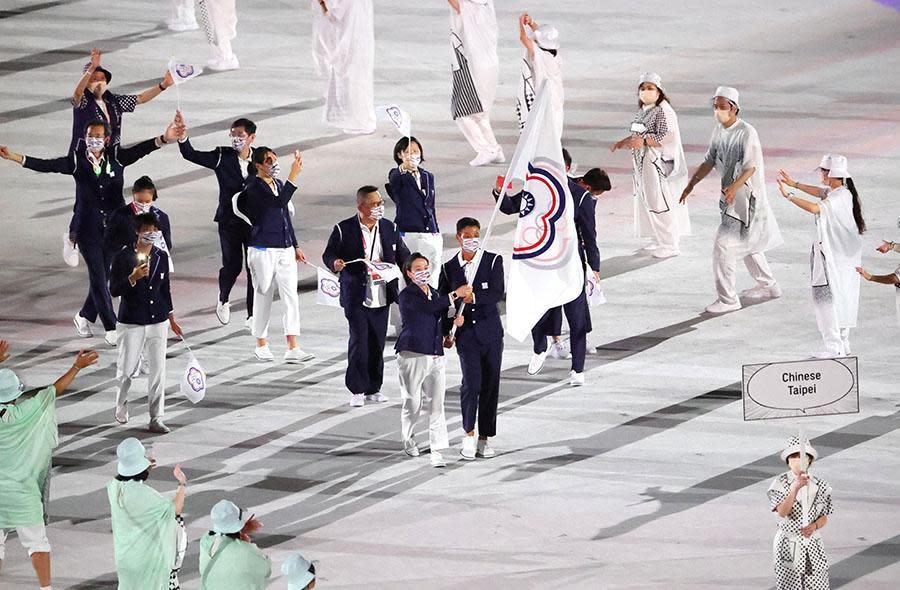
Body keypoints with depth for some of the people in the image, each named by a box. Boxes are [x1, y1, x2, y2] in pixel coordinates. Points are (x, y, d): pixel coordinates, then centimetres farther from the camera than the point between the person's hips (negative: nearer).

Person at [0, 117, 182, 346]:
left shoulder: (116, 157, -1)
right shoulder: (77, 161, -4)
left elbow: (140, 150, -14)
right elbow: (47, 165, -8)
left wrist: (163, 139, -31)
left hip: (114, 227, 2)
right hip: (88, 229, -2)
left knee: (104, 275, 9)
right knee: (98, 276, -3)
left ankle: (85, 316, 32)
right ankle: (111, 329, 4)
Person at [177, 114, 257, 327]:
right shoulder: (222, 157, -4)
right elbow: (191, 155, -13)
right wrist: (183, 137, -32)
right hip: (229, 220, -1)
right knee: (232, 265, 1)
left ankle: (252, 315, 10)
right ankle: (223, 300, 32)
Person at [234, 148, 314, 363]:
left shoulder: (279, 184, 13)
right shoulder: (253, 189, -12)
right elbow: (279, 202, -27)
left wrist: (295, 246, 23)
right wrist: (294, 174, -28)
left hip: (285, 250, 6)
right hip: (263, 250, -6)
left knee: (291, 297, -3)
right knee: (263, 297, 4)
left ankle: (292, 349, -6)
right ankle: (261, 345, 19)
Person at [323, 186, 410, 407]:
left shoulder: (390, 229, 8)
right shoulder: (343, 230, -4)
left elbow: (402, 256, 13)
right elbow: (328, 254, 1)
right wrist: (334, 263, -23)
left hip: (382, 297, 4)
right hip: (356, 296, -4)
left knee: (377, 344, 8)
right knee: (358, 341, -7)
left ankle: (373, 388, 19)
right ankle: (357, 390, 2)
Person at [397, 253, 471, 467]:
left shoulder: (434, 293, 15)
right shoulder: (407, 295, -6)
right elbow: (430, 307, -21)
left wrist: (454, 321, 5)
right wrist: (455, 295, -17)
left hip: (436, 355, 5)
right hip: (413, 355, -5)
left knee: (436, 405, -1)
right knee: (413, 402, 4)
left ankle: (437, 452, -2)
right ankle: (408, 437, 31)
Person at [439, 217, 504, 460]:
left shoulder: (493, 261, 0)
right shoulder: (449, 268, 5)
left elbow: (498, 293, -12)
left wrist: (474, 297, -25)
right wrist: (446, 332, 7)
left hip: (491, 332, 0)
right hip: (466, 333, 0)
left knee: (490, 385, 3)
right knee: (471, 382, -14)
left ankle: (484, 437, 14)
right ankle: (469, 433, 2)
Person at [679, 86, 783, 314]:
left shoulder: (747, 132, -19)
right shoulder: (719, 130, 6)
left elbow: (751, 167, -26)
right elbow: (709, 161, 12)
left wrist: (735, 187, -41)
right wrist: (691, 184, 1)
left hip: (746, 195, -9)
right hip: (731, 194, 9)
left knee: (724, 244, -14)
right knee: (747, 243, 22)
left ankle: (727, 299, -9)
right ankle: (768, 286, 40)